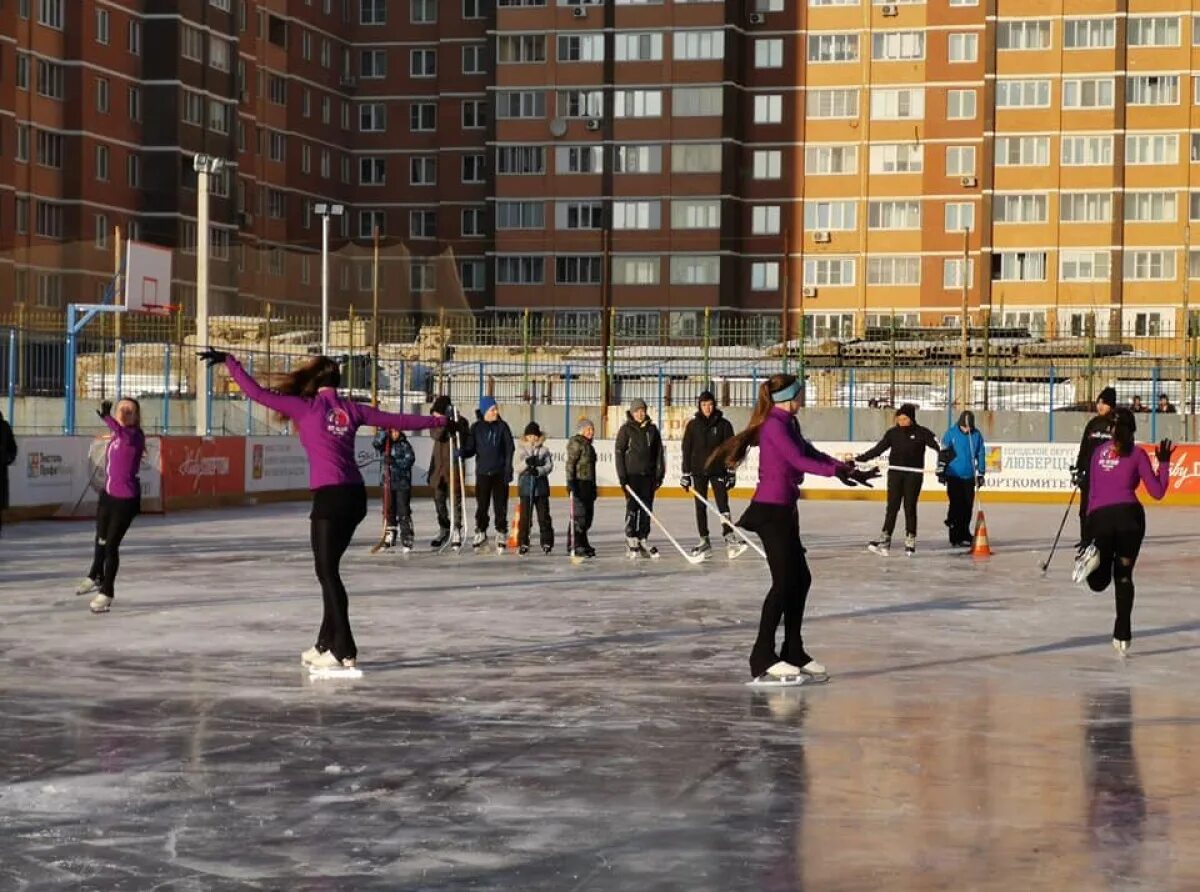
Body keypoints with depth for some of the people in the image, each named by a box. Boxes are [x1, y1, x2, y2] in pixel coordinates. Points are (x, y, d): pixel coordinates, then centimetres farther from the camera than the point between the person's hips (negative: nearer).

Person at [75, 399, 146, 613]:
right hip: (108, 494, 8)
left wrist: (106, 417, -57)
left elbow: (123, 432, -44)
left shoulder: (134, 436, -20)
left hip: (126, 499, -8)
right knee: (100, 539, 26)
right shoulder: (115, 436, 4)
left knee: (111, 545, -5)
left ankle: (106, 593, 11)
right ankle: (95, 577, 50)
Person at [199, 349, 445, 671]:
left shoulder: (305, 407, -1)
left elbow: (256, 393, -3)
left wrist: (229, 361, 5)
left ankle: (344, 651, -4)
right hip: (355, 496, 6)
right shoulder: (350, 409, 11)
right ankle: (326, 644, 23)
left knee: (327, 572, -1)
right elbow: (397, 420, 18)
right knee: (329, 569, 16)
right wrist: (436, 420, 30)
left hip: (330, 497, -6)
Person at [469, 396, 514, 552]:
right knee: (482, 504, 4)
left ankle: (501, 533, 14)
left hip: (499, 473, -1)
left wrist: (508, 470, -7)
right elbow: (472, 449, 4)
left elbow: (509, 449, -1)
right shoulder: (476, 427, 1)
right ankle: (481, 532, 18)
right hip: (482, 472, 1)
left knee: (500, 504, 3)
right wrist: (461, 453, -17)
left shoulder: (502, 426, 0)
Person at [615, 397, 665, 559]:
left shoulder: (652, 429, 10)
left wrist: (659, 474, 7)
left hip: (648, 475, 4)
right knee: (632, 508, -6)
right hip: (631, 474, -4)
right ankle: (631, 544, -4)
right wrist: (622, 476, -9)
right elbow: (619, 452, -3)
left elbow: (659, 452, 12)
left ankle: (643, 541, 10)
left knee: (647, 509, 4)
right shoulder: (626, 429, -1)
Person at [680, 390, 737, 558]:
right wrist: (685, 474, 1)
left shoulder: (723, 424, -1)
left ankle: (729, 536, -11)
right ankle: (704, 541, 10)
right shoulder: (693, 425, 2)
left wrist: (731, 472, -3)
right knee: (700, 506, 5)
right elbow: (686, 449, 4)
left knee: (722, 503, -11)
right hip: (698, 470, 2)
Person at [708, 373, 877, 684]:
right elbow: (797, 460, -23)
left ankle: (793, 652, 20)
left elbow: (812, 453, 19)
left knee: (800, 579, 12)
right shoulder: (774, 425, -12)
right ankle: (762, 658, -7)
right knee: (784, 581, -10)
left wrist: (851, 471, 15)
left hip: (783, 510, 10)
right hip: (771, 510, -10)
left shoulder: (788, 425, 17)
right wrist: (835, 470, -33)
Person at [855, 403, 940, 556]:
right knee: (892, 506, -1)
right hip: (895, 473, 2)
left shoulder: (922, 433, -4)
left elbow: (936, 445, -12)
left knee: (910, 507, 2)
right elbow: (878, 449, 7)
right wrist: (859, 459, 3)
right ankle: (884, 540, -4)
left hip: (913, 474, -2)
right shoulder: (893, 433, 4)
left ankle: (910, 541, 9)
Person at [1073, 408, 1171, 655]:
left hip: (1098, 516, 2)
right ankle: (1122, 637, 3)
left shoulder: (1098, 452, 18)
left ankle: (1093, 555, -23)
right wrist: (1163, 463, 16)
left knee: (1099, 582, 12)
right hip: (1128, 514, -2)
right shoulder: (1137, 454, 7)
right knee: (1123, 576, 12)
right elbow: (1157, 492, 6)